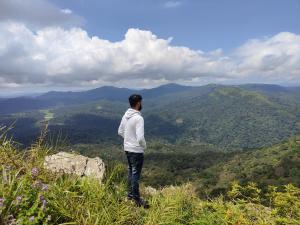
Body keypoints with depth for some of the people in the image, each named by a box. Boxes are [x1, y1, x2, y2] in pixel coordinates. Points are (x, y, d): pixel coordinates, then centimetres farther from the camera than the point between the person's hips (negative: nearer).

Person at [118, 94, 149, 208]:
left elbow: (120, 132, 11)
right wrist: (144, 145, -7)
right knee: (136, 174, 5)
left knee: (131, 171, 22)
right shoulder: (138, 118, -24)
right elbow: (140, 138, -27)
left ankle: (130, 194, 36)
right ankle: (136, 199, 19)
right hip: (136, 150, -8)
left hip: (127, 148, 8)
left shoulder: (125, 116, 2)